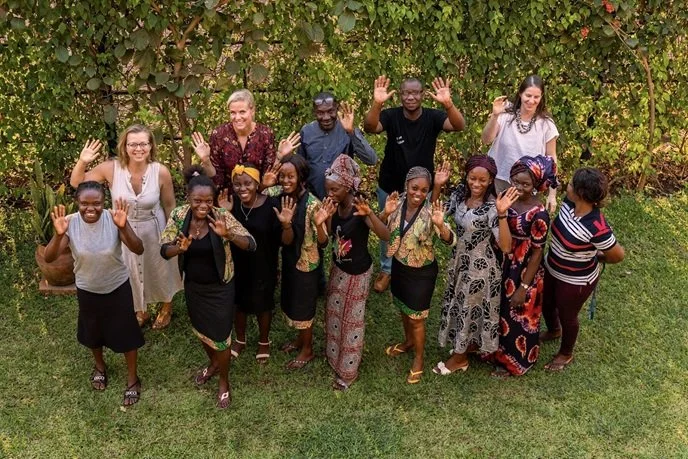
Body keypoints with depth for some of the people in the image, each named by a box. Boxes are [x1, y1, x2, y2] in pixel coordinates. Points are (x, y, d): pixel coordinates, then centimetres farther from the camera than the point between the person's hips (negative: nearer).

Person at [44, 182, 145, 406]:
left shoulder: (113, 219, -24)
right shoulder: (70, 223, -21)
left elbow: (138, 250, -33)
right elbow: (49, 258, -27)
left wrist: (124, 227, -50)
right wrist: (59, 235, -46)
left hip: (118, 287, -2)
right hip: (87, 290, 2)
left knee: (126, 333, 10)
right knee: (93, 331, 24)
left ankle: (132, 379, 33)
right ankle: (99, 366, 54)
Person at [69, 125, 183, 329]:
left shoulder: (161, 172, -23)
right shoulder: (111, 168, -22)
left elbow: (169, 205, -8)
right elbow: (76, 183, -11)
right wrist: (82, 162, -30)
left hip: (154, 230, -1)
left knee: (159, 269, 23)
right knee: (130, 273, 21)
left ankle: (166, 307, 53)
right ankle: (140, 311, 51)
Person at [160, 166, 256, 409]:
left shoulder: (222, 216, -22)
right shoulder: (178, 216, -14)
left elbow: (251, 244, -24)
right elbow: (164, 250, -12)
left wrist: (227, 235, -43)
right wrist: (180, 248, -34)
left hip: (220, 288, -3)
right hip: (193, 286, 4)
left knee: (220, 335, 8)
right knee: (201, 330, 25)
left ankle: (224, 382, 33)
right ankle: (213, 363, 54)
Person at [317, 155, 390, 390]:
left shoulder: (359, 208, -29)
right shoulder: (334, 206, -9)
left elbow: (386, 236, -39)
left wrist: (370, 214, -55)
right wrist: (326, 218, -28)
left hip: (358, 271, -7)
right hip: (338, 267, 7)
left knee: (352, 319, 8)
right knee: (333, 313, 22)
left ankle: (348, 371, 25)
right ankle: (335, 356, 47)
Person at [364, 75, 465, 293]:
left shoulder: (432, 117, -17)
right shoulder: (391, 115, -17)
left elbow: (459, 126, -33)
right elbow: (370, 127, -35)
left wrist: (448, 104, -53)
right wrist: (377, 103, -54)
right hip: (390, 187, 0)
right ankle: (386, 270, 40)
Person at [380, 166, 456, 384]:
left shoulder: (430, 211, -25)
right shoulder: (398, 203, -13)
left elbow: (451, 241, -31)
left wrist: (440, 225, -51)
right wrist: (385, 213, -27)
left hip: (422, 272, -5)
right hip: (399, 265, 5)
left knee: (416, 317, 10)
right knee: (403, 308, 26)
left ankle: (419, 358, 33)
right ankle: (408, 341, 53)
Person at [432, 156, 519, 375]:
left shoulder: (491, 207, -28)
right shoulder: (460, 194, -8)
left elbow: (505, 246, -32)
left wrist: (502, 214, -44)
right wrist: (437, 187, -13)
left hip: (480, 266, -7)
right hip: (459, 260, 7)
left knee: (469, 308, 11)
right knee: (459, 305, 24)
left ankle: (460, 357, 32)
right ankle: (470, 344, 48)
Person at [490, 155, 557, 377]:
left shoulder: (539, 214, -28)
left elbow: (537, 253, -20)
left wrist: (524, 287, -17)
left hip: (525, 272, -6)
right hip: (504, 266, 6)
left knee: (519, 317, 15)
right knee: (500, 310, 25)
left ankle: (513, 361, 38)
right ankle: (498, 349, 51)